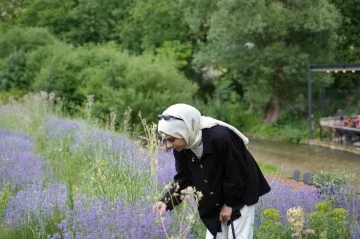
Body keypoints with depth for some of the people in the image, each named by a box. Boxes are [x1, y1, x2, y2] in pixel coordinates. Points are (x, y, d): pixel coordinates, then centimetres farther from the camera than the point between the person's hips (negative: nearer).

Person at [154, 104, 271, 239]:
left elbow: (236, 173, -24)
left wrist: (229, 203, -14)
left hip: (240, 197, -6)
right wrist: (167, 201, -22)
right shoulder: (181, 149, -14)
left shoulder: (219, 137, -35)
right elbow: (183, 179, -5)